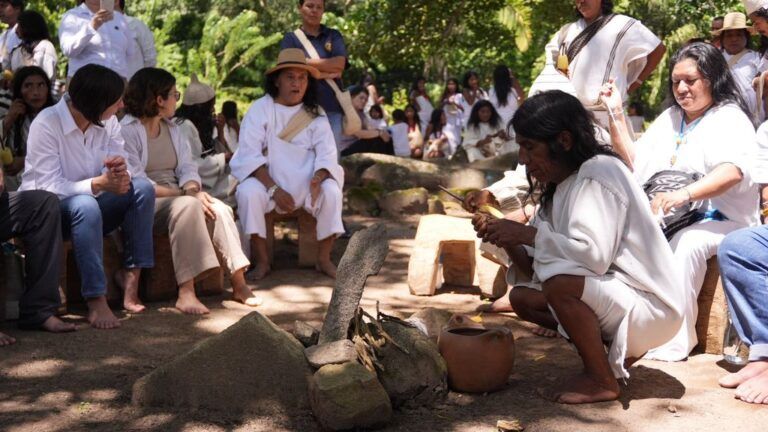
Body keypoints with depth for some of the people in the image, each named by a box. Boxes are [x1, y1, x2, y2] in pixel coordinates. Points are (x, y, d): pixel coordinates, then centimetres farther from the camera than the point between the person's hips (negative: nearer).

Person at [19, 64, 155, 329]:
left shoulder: (107, 122, -1)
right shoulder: (46, 125, -19)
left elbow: (120, 166, -7)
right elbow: (48, 187, -26)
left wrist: (121, 172, -33)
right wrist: (98, 183, -39)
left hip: (87, 207, 6)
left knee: (143, 188, -18)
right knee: (85, 205, -39)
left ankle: (131, 275, -15)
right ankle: (96, 300, -37)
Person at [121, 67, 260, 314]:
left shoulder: (171, 128, 21)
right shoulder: (127, 130, -7)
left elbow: (187, 167, 11)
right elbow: (136, 182, -16)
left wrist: (193, 189, -13)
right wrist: (185, 194, -19)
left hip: (175, 197, 7)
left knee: (220, 209, -20)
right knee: (187, 206, -35)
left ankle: (238, 283, -20)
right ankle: (186, 292, -39)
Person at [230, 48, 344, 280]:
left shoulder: (315, 114, 4)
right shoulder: (260, 109, -3)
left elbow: (327, 154, -4)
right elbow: (250, 154, -12)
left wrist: (318, 178, -27)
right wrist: (274, 189, -24)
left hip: (306, 183, 2)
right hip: (268, 180, -1)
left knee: (332, 191, -27)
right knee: (248, 192, -32)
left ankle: (324, 258, -13)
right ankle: (262, 261, -19)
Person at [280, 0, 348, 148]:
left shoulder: (334, 36, 15)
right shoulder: (290, 39, 9)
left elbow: (339, 64, -2)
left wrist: (306, 62, -2)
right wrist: (329, 73, -4)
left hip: (332, 105, 2)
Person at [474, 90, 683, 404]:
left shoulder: (598, 173, -17)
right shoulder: (561, 185, 10)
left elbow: (593, 255, -32)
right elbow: (535, 268, 5)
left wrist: (527, 233, -23)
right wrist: (507, 240, -11)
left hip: (649, 306, -10)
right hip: (609, 293, 10)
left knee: (559, 283, -31)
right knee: (522, 297, 5)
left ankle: (601, 380, -10)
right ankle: (618, 349, 6)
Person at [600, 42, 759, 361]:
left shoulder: (729, 119, -4)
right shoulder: (670, 118, 19)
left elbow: (733, 171, -25)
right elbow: (635, 162, 19)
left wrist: (684, 194, -41)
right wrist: (616, 114, 10)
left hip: (721, 220, -6)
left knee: (686, 243, -36)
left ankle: (675, 340, -33)